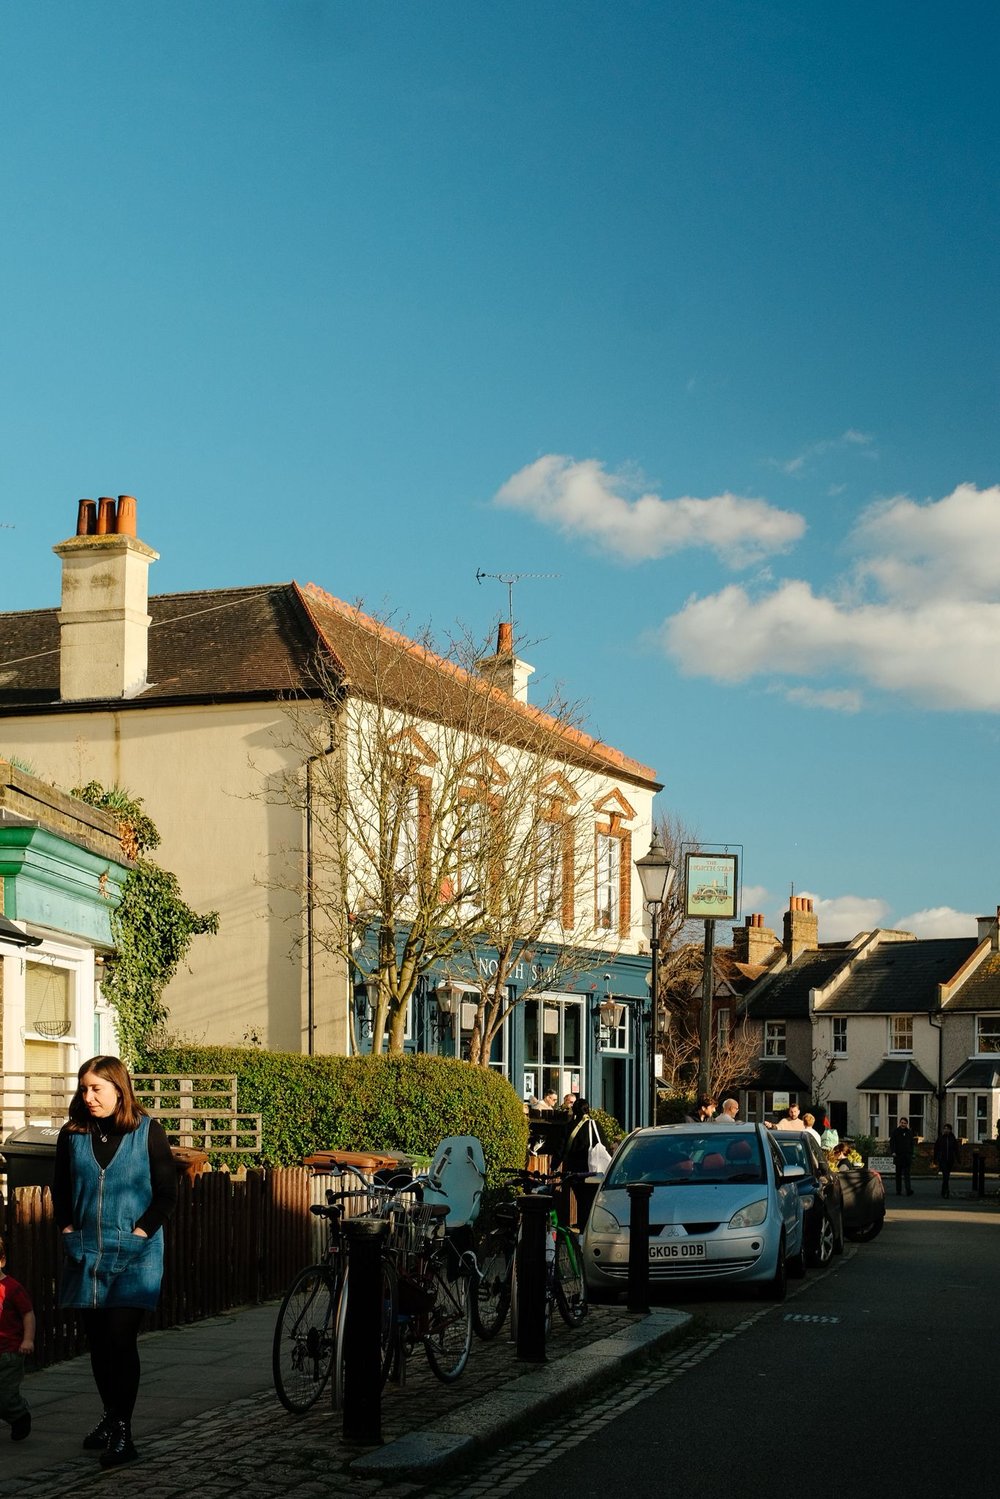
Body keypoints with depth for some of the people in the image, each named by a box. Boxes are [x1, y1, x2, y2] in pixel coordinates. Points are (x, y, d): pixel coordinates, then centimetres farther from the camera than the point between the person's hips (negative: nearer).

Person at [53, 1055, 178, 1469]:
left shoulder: (147, 1132, -4)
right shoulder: (72, 1134, 5)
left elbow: (167, 1192, -2)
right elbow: (60, 1190, 14)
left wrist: (141, 1232, -10)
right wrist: (68, 1229, 3)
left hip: (133, 1254, -4)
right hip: (85, 1252, 4)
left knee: (121, 1339, -10)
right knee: (98, 1339, 10)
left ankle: (122, 1432, -6)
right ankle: (110, 1416, 27)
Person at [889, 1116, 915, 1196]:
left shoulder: (908, 1132, 11)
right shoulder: (895, 1131, 2)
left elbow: (911, 1144, 17)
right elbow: (891, 1142, -3)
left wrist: (911, 1153, 10)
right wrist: (893, 1152, -16)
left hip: (907, 1156, 1)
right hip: (898, 1155, -1)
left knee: (907, 1173, -8)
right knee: (898, 1174, 6)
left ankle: (908, 1190, -17)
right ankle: (898, 1191, 10)